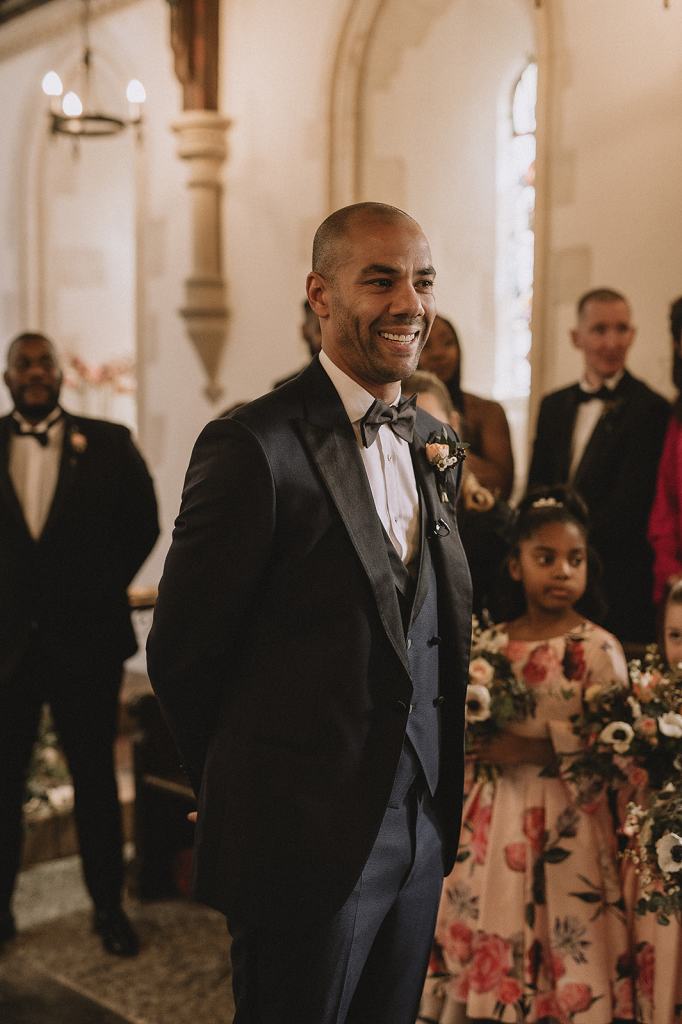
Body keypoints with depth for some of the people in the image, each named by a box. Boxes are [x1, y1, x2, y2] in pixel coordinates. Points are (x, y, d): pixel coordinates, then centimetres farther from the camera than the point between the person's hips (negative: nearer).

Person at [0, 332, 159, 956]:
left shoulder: (108, 444, 0)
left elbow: (142, 525, 5)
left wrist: (100, 593, 1)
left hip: (85, 640, -1)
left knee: (95, 779, 8)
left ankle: (109, 907, 21)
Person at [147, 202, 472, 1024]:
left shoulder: (435, 446, 6)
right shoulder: (254, 447, -17)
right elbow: (181, 654, -12)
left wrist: (437, 793, 10)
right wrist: (252, 793, 1)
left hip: (422, 830, 7)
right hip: (306, 839, -6)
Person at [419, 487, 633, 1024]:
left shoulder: (599, 649, -9)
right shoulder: (492, 643, 5)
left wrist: (535, 750, -20)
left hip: (563, 829, -4)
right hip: (492, 821, 4)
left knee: (558, 954, 3)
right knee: (486, 951, 10)